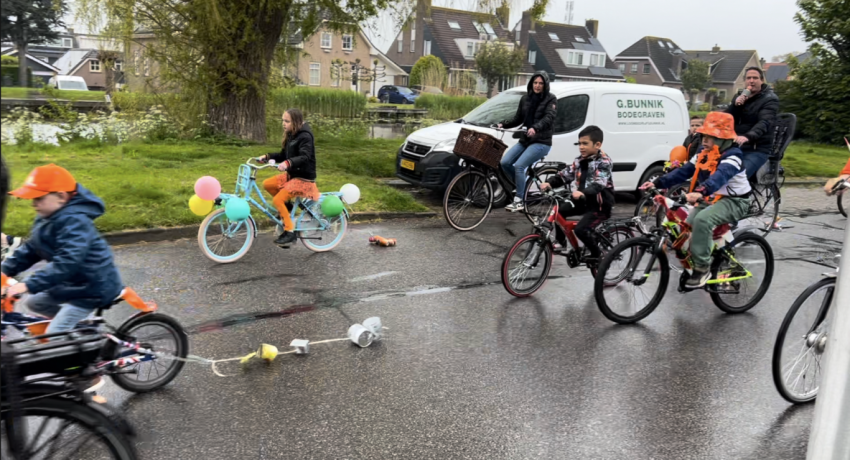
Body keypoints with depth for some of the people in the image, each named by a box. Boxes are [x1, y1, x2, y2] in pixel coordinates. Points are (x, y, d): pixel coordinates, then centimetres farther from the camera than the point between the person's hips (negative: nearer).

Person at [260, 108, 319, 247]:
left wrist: (287, 163, -49)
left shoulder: (304, 136, -19)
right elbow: (283, 155, 14)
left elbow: (305, 157, -33)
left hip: (303, 178, -9)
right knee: (267, 184, 2)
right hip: (291, 174, 9)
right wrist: (267, 157, -1)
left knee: (277, 200, -17)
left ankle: (290, 232, -9)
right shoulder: (291, 136, 9)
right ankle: (286, 206, 17)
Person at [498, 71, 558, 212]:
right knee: (505, 162, -12)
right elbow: (518, 119, 18)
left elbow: (549, 118, -19)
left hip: (542, 142, -6)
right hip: (525, 140, 6)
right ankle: (522, 187, 9)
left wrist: (535, 128, -38)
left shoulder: (551, 99, -2)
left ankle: (519, 201, -15)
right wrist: (504, 125, -1)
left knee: (519, 166, -23)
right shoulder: (525, 98, 13)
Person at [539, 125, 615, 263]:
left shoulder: (604, 162, -17)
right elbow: (565, 174, 1)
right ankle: (561, 242, 18)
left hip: (600, 205, -8)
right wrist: (549, 183, -18)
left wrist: (583, 193, -51)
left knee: (580, 229, -22)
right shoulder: (579, 160, 6)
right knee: (558, 211, 0)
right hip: (583, 201, 8)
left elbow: (598, 184, -32)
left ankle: (596, 253, 2)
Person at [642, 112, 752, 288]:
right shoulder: (704, 153, 4)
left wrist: (700, 193, -59)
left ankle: (701, 268, -25)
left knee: (702, 220, -33)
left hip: (734, 201, -8)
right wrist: (658, 183, -14)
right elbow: (684, 171, -1)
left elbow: (720, 176, -40)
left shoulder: (732, 155, -20)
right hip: (711, 199, 8)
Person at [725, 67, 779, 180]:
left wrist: (748, 136, -43)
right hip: (737, 147, 7)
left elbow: (764, 122, -23)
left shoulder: (770, 99, -4)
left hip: (757, 150, -7)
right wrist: (735, 105, -13)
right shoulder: (741, 96, 16)